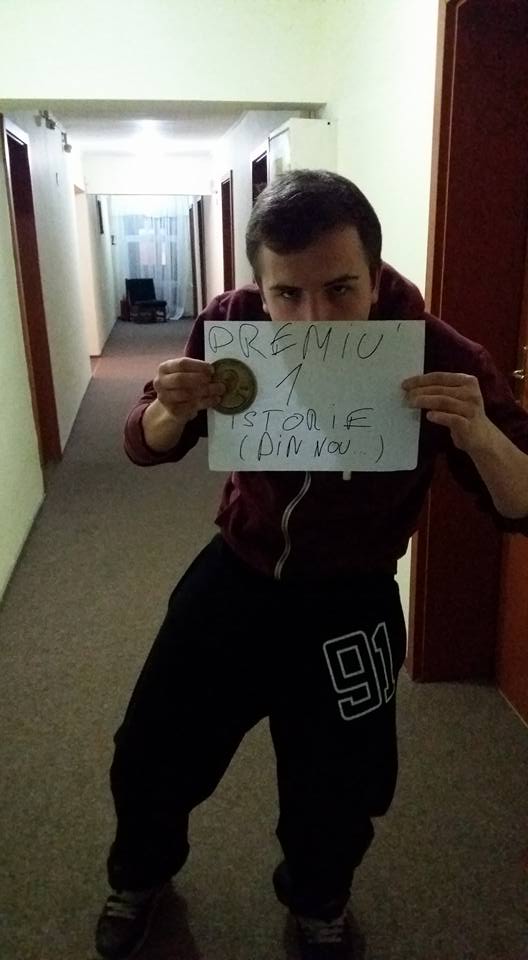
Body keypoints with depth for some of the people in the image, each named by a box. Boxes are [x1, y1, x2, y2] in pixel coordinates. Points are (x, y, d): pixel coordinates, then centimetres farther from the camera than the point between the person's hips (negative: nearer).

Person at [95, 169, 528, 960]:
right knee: (147, 762, 14)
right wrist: (171, 410, -31)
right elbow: (146, 449, -6)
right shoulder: (232, 325, -17)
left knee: (336, 799, 16)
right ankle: (141, 874, 50)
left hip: (348, 603, -1)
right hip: (235, 576, 2)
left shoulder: (440, 358, -23)